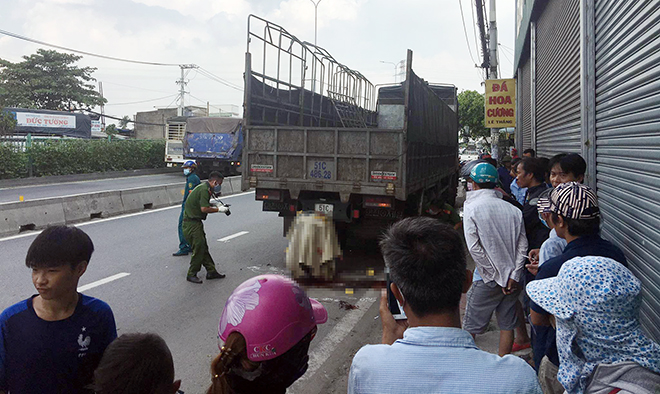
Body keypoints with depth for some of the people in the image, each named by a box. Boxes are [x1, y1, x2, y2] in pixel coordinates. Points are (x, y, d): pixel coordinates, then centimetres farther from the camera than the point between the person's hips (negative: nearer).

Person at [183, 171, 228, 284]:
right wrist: (218, 209, -15)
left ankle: (211, 271, 19)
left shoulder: (205, 188, 15)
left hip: (196, 222, 10)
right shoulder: (204, 190, -18)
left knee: (203, 248, 13)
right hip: (192, 223, -10)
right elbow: (204, 209, -26)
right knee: (199, 248, -5)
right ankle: (191, 274, 5)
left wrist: (217, 207, 10)